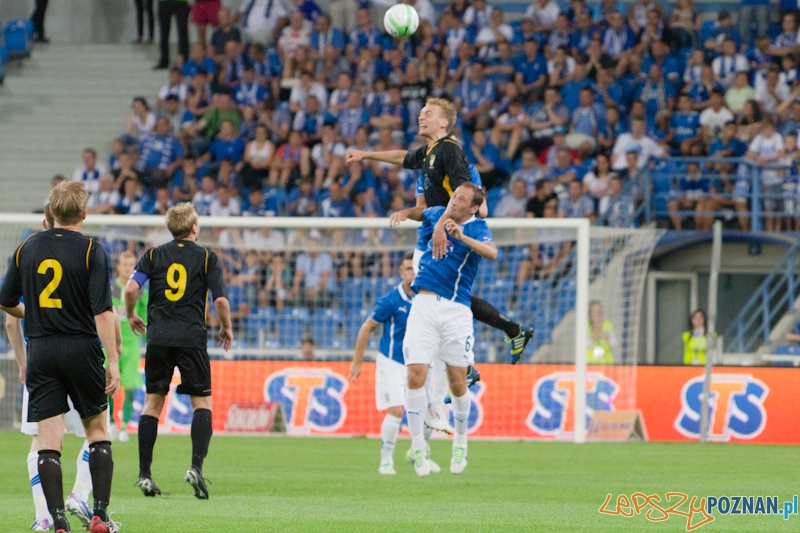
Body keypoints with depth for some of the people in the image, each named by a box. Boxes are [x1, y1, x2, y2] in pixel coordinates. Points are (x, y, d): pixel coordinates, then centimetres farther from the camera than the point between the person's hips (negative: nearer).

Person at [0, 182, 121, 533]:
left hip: (40, 351, 2)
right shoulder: (91, 251, -8)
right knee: (97, 431, 13)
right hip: (82, 347, -2)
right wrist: (113, 362, -11)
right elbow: (102, 312, -13)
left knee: (48, 441, 0)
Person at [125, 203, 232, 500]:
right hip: (192, 338, -2)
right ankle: (196, 466, -14)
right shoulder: (207, 258, 3)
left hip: (158, 338, 2)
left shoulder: (154, 256, 8)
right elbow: (221, 300, -3)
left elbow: (131, 289, -2)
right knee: (201, 402, 4)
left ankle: (144, 474, 4)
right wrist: (226, 328, 15)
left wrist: (131, 316, 17)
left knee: (152, 403, 8)